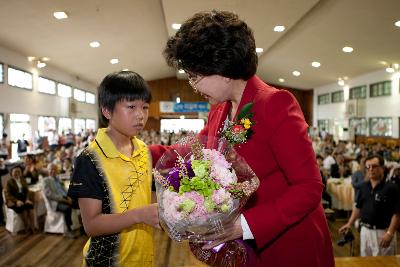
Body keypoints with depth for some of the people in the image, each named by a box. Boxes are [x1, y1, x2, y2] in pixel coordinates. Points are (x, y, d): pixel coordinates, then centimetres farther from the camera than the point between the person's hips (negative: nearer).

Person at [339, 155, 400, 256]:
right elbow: (358, 207, 14)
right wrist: (349, 224, 10)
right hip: (365, 231, 6)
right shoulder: (364, 186, 5)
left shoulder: (391, 188, -12)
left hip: (382, 233, -6)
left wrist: (390, 233, -22)